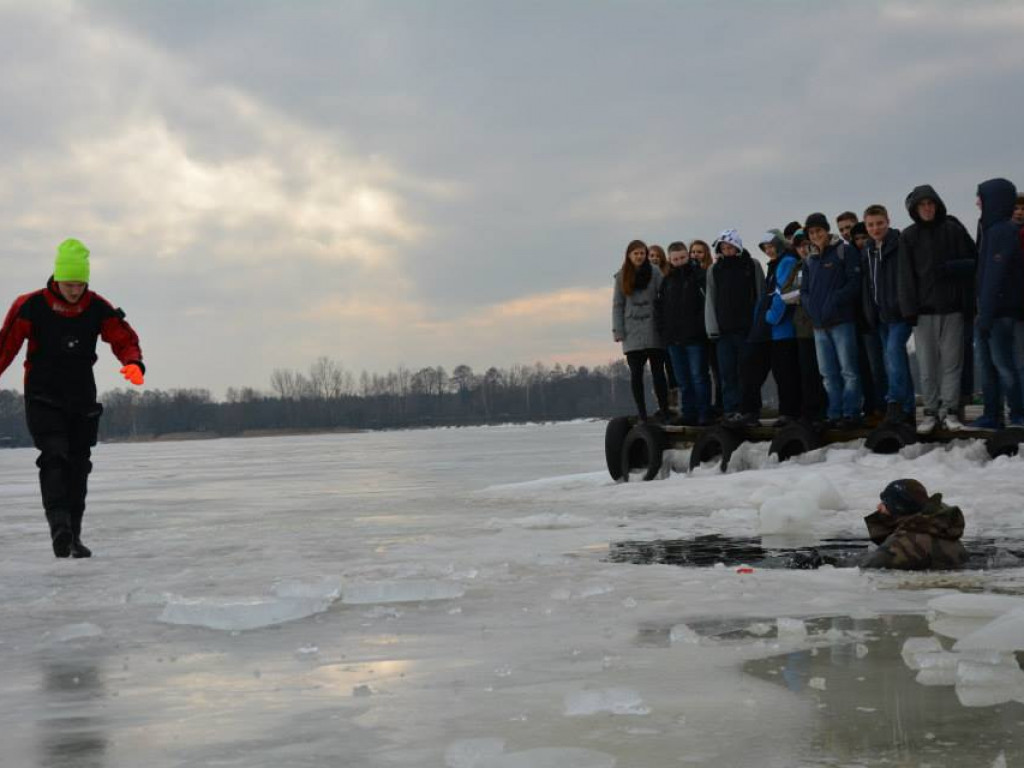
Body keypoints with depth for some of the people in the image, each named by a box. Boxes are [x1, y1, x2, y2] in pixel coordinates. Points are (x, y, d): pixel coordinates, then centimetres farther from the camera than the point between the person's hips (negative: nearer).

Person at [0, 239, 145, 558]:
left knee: (78, 466, 6)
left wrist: (133, 364, -20)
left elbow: (125, 339, 0)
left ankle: (72, 536, 14)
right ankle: (59, 524, -29)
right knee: (54, 456, -20)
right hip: (43, 398, -4)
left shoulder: (98, 309, 0)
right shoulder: (31, 306, -8)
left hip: (83, 400, 4)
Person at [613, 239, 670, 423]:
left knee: (657, 371, 2)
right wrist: (618, 330, -1)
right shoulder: (622, 277, 7)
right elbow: (617, 305, 7)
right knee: (636, 373, 1)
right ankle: (641, 413, 5)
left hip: (653, 330, -2)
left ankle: (664, 409, 6)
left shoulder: (654, 273, 0)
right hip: (632, 333, 2)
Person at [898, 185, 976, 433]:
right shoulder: (908, 236, 6)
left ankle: (949, 410, 4)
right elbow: (905, 275, 2)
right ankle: (931, 411, 8)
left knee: (952, 361, 0)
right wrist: (909, 308, -5)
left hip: (952, 307, -1)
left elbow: (974, 261, 6)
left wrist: (951, 268, -10)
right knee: (927, 364, 2)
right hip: (924, 308, 1)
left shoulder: (954, 230, 5)